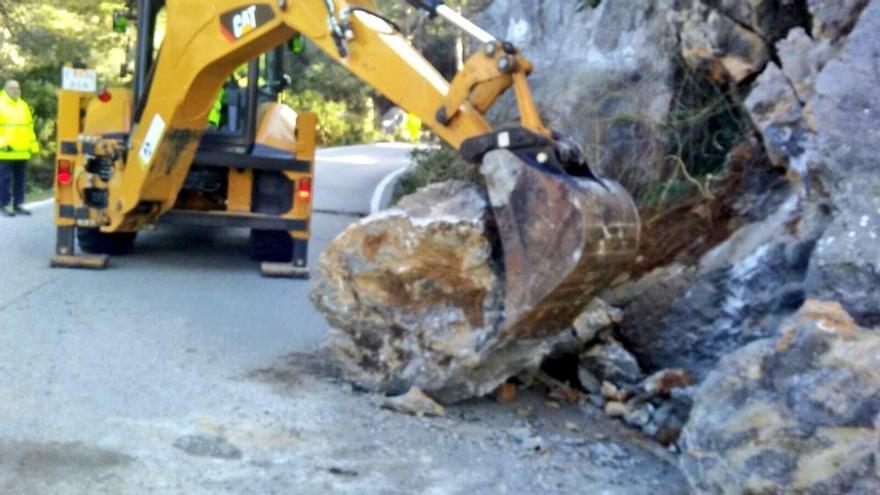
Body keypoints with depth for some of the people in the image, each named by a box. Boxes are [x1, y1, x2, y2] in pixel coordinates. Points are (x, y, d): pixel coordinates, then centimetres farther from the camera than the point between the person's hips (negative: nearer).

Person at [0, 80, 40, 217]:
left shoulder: (23, 105, 16)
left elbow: (29, 127, 19)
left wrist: (33, 146, 15)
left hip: (22, 151, 6)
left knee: (20, 179, 9)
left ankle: (17, 205, 15)